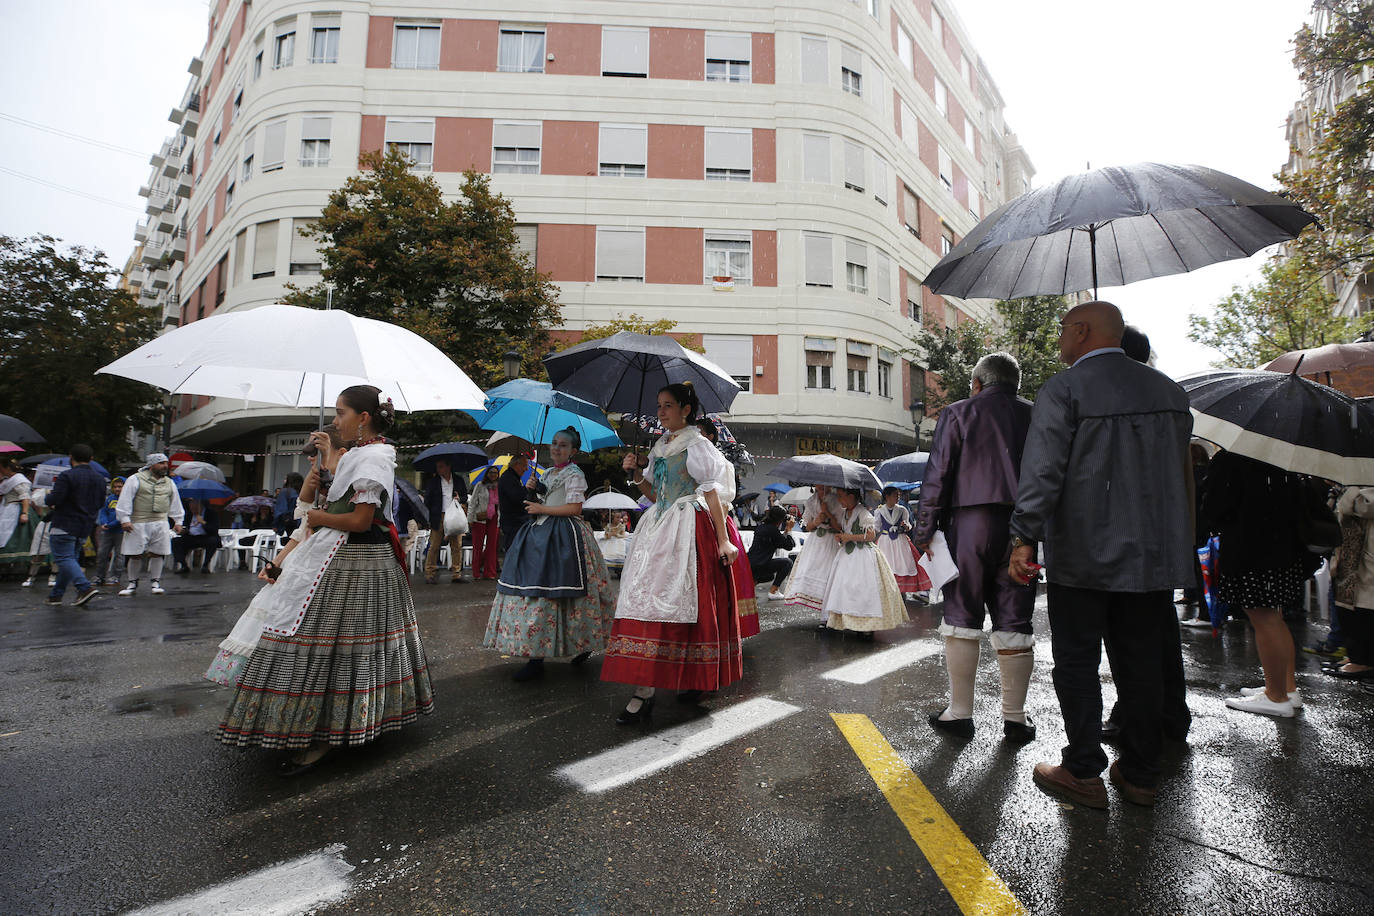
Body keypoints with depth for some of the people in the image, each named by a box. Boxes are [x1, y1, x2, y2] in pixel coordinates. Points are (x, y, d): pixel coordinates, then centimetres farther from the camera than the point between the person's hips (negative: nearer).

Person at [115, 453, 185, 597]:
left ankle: (156, 582, 14)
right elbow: (125, 501, -3)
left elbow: (175, 504, 22)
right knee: (133, 554, 1)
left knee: (157, 553, 1)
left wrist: (178, 521, 20)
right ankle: (133, 582, 18)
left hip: (160, 523, 3)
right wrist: (124, 519, -9)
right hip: (138, 524, -3)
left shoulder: (169, 483, 15)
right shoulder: (135, 480, 0)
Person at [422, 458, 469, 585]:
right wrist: (428, 518, -2)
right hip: (438, 517, -2)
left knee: (457, 546, 2)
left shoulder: (459, 480, 10)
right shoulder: (432, 481, 6)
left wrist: (460, 499, -4)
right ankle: (430, 574, 7)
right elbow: (427, 501, 6)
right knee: (434, 546, -2)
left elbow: (465, 497, 19)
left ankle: (456, 574, 10)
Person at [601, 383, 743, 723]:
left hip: (689, 529, -7)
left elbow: (712, 492, -10)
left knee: (685, 601, -5)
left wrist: (723, 540, -16)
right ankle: (643, 691, 5)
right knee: (647, 596, 0)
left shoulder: (696, 445, -4)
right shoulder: (659, 446, 17)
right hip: (660, 529, 7)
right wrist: (637, 474, 2)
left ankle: (695, 678, 7)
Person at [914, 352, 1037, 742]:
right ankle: (1015, 718, 17)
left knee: (961, 619, 5)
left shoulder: (958, 413, 1)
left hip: (970, 523, -3)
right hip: (1023, 527, 3)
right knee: (1015, 623, 9)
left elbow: (936, 477, -4)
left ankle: (959, 712, 12)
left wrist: (923, 532, -1)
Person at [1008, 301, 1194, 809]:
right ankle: (1141, 774, 24)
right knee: (1142, 663, 13)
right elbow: (1183, 472, 17)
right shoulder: (1169, 390, 10)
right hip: (1154, 554, 6)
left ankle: (1083, 773, 12)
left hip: (1084, 556, -6)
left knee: (1077, 662, 5)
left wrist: (1024, 539, -15)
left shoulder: (1063, 390, -11)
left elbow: (1043, 471, -18)